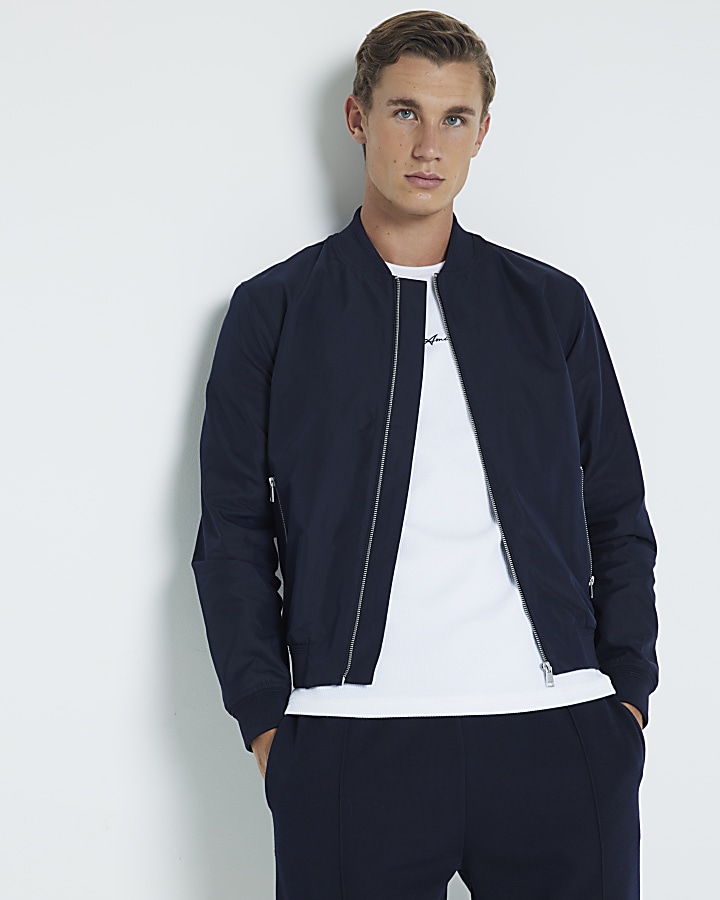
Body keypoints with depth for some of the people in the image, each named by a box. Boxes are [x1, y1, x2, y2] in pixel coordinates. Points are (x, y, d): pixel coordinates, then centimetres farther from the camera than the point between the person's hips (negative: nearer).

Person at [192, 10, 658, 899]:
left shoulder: (552, 306, 13)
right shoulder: (272, 311, 8)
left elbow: (618, 519, 13)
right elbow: (234, 534, 5)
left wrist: (628, 692, 3)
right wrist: (267, 723, -2)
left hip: (558, 733, 2)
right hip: (352, 749, -1)